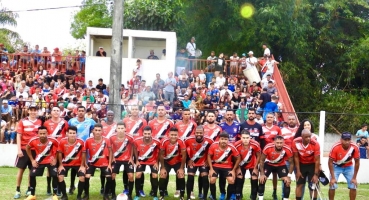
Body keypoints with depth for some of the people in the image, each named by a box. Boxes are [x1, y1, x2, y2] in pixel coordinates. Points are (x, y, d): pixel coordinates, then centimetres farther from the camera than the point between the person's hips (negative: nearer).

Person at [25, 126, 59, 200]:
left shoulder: (52, 140, -26)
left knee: (55, 175, -14)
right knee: (32, 175, -5)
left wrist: (55, 159, -7)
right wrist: (32, 160, -3)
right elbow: (27, 148, -1)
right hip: (39, 161, 2)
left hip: (50, 160, -2)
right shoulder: (33, 140, -23)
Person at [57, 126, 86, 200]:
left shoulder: (81, 142, -22)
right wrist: (60, 165, -7)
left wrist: (82, 166, -8)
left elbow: (83, 153, -8)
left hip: (78, 163, 0)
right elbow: (60, 153, -6)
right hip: (65, 163, 1)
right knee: (60, 177, -16)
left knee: (82, 178, -17)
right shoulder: (62, 141, -20)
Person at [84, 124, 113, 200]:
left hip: (104, 163, 0)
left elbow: (110, 152, -3)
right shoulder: (88, 141, -16)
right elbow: (84, 152, -1)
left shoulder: (106, 140, -15)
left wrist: (109, 164, -6)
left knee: (109, 178, -12)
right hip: (92, 163, 0)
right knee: (86, 177, -15)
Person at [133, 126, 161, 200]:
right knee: (138, 175, -11)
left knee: (155, 176, -11)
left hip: (153, 161, -1)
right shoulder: (137, 141, -26)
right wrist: (137, 160, -1)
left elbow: (158, 152, -5)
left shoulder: (156, 142, -27)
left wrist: (157, 162, -4)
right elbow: (135, 150, -2)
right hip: (141, 160, 1)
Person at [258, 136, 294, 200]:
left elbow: (291, 163, -17)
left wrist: (289, 176, -23)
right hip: (269, 164, -1)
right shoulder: (268, 148, -34)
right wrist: (262, 174, -21)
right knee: (262, 180, -14)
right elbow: (262, 160, -19)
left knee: (287, 181, -14)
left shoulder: (287, 149, -32)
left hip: (281, 165, 1)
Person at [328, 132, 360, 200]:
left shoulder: (355, 147, -27)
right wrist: (333, 178, -24)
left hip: (348, 167, 2)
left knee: (353, 186, -5)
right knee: (332, 186, -13)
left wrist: (354, 178, -12)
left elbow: (357, 162, -13)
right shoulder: (335, 147, -32)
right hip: (336, 166, -2)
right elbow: (330, 162, -22)